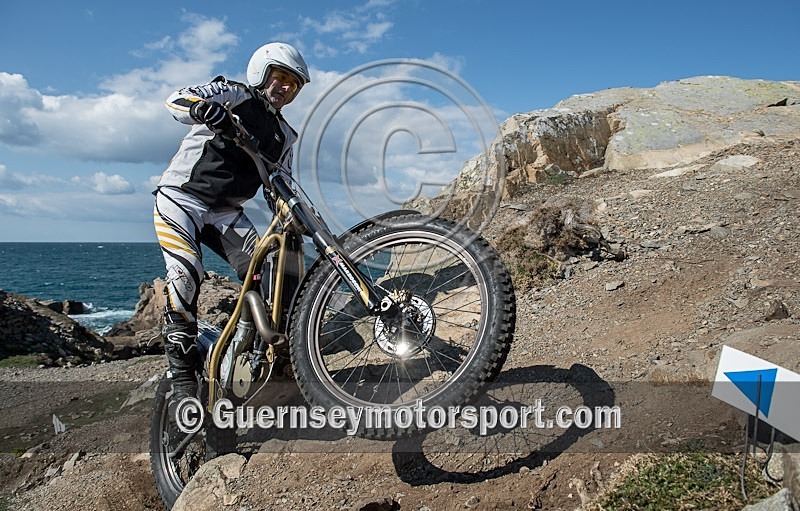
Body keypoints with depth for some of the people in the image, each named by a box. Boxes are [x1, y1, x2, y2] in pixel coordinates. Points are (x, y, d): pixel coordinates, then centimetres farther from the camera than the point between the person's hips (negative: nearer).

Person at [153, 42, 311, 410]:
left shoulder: (284, 136, 15)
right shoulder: (234, 94, -1)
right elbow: (176, 100, -15)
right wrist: (202, 107, -39)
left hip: (225, 210, 6)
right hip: (181, 197, -5)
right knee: (186, 272, -24)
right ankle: (182, 375, -16)